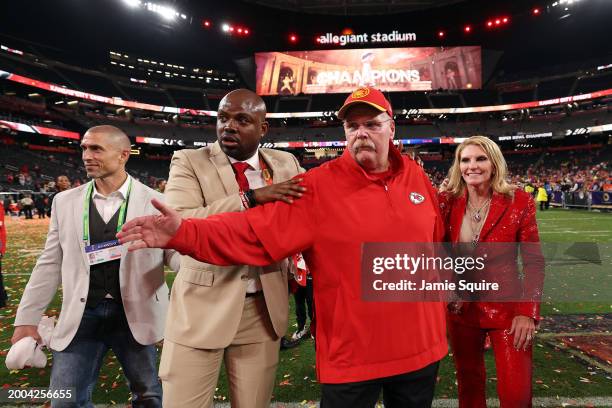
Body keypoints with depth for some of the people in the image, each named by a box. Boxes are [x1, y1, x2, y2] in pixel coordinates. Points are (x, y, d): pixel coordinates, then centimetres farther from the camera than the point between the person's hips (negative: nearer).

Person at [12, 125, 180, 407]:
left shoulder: (155, 201, -6)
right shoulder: (65, 202, 4)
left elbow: (174, 255, -5)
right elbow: (50, 264, 7)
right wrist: (27, 319, 6)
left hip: (135, 314, -2)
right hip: (82, 316, 2)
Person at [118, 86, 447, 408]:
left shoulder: (415, 176, 1)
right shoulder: (318, 187, -14)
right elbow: (255, 233, -21)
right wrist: (184, 233, -33)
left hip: (419, 349, 5)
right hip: (351, 354, -4)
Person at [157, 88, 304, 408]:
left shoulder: (286, 164, 6)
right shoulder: (189, 161, -4)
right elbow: (177, 222, -19)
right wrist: (250, 197, -25)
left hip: (264, 308, 3)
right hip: (202, 306, -2)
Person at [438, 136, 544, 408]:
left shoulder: (518, 202, -10)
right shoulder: (448, 202, -6)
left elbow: (533, 262, -7)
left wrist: (528, 312, -12)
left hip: (507, 308, -1)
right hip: (461, 309, 2)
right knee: (469, 385, 18)